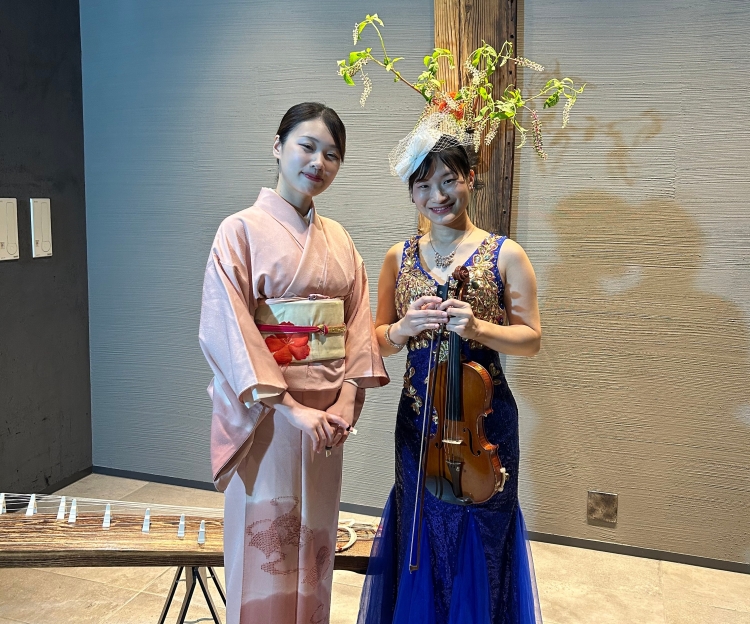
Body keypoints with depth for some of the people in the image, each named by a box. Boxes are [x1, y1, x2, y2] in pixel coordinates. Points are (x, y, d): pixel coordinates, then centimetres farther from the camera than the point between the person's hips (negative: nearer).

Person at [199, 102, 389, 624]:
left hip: (328, 414, 5)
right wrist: (293, 409, -21)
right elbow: (228, 330, -15)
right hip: (267, 416, -5)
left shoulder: (338, 239, 9)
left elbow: (359, 324, 5)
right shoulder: (242, 231, -7)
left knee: (315, 538, 17)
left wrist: (344, 404, -9)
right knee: (266, 544, 6)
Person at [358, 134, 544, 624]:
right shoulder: (399, 258, 5)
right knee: (421, 539, 15)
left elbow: (530, 339, -4)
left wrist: (477, 328, -21)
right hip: (418, 419, 3)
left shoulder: (505, 254, -4)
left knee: (477, 538, 11)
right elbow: (379, 340, 8)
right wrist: (403, 328, -14)